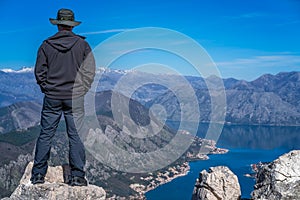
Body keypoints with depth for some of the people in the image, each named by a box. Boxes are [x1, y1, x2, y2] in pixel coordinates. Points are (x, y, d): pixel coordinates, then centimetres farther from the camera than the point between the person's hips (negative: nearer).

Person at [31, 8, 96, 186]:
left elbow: (40, 72, 2)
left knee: (46, 134, 9)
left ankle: (38, 174, 15)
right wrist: (82, 90, 9)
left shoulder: (46, 45, -1)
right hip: (75, 98, -1)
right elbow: (90, 71, -2)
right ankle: (77, 176, 7)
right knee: (76, 136, 4)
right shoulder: (82, 44, -3)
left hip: (52, 97, 1)